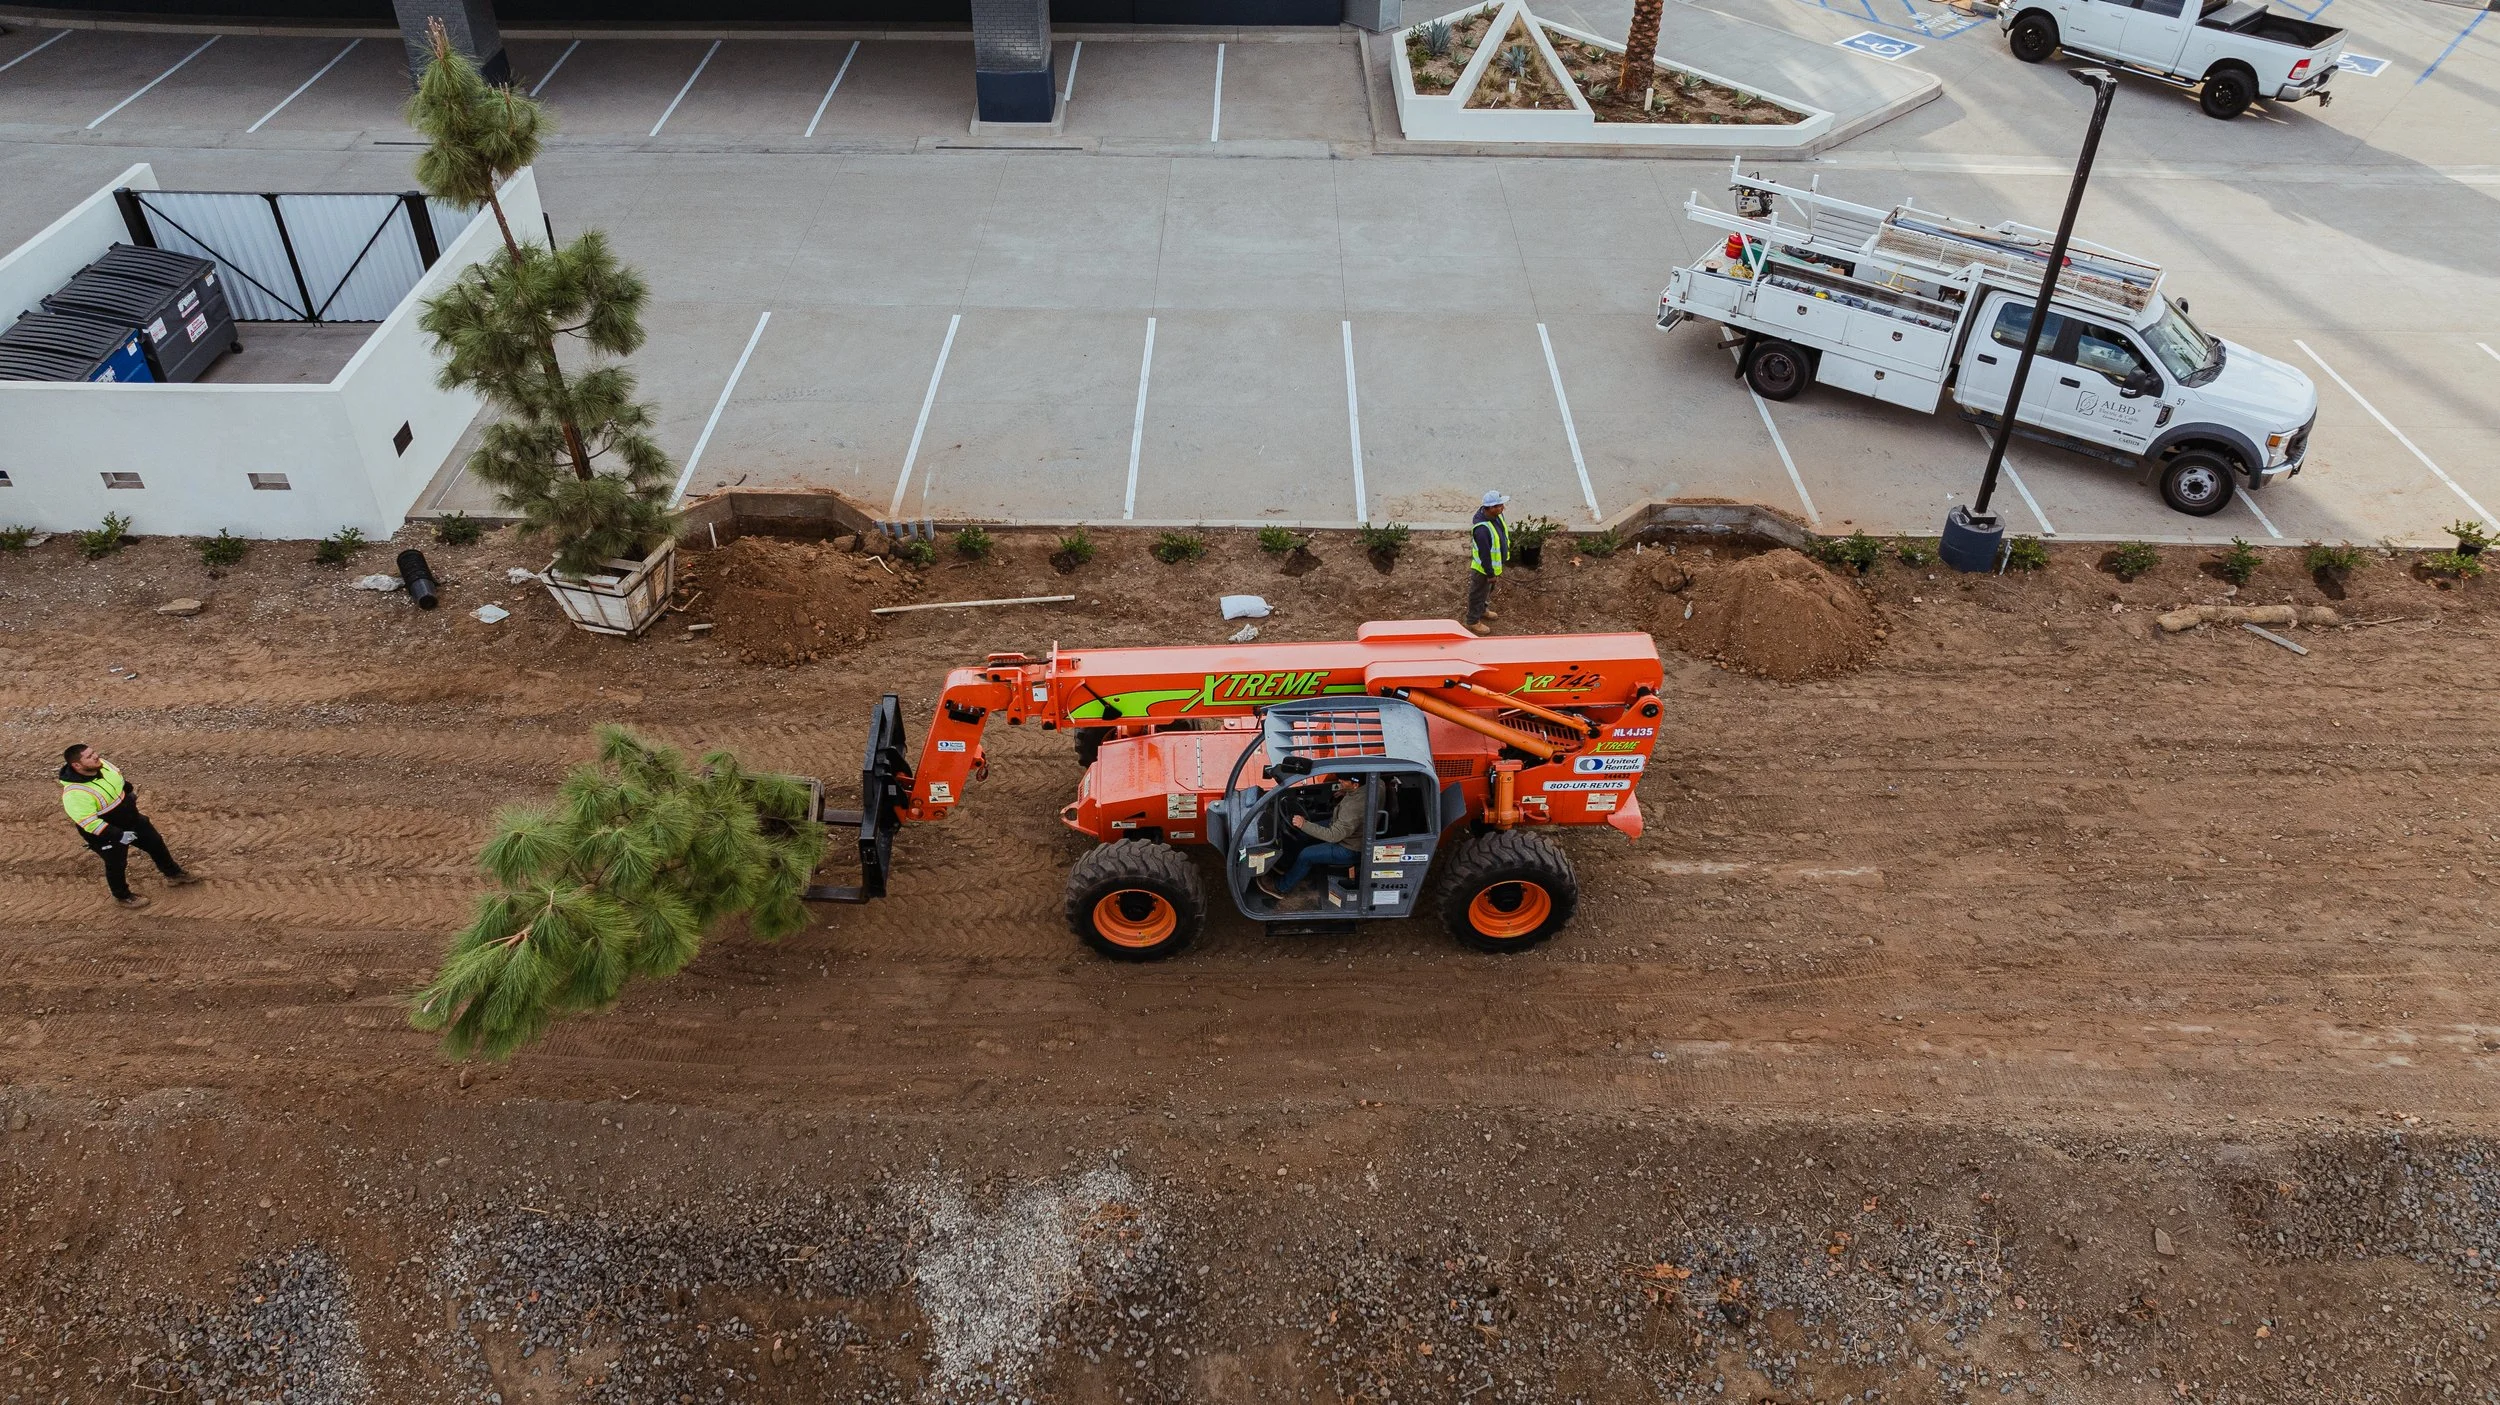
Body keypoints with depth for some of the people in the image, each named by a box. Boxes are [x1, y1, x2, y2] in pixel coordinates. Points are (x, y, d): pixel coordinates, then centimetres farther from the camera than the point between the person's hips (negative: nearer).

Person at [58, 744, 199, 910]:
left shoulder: (102, 765, -13)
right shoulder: (75, 793, -36)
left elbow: (120, 781, 11)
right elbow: (89, 823, -34)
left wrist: (131, 793, 10)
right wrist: (119, 835, -31)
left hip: (132, 820, 7)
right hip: (107, 834, -7)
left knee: (156, 843, 21)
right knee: (117, 865, 16)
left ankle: (173, 874, 46)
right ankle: (122, 896, 43)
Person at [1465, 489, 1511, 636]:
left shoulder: (1496, 516, -11)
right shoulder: (1482, 529, -40)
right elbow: (1484, 554, -31)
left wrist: (1505, 558, 20)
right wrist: (1490, 574, -20)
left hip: (1496, 563, 9)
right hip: (1483, 568, -9)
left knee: (1487, 590, 31)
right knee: (1478, 593, 14)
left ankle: (1483, 610, 54)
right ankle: (1473, 621, 33)